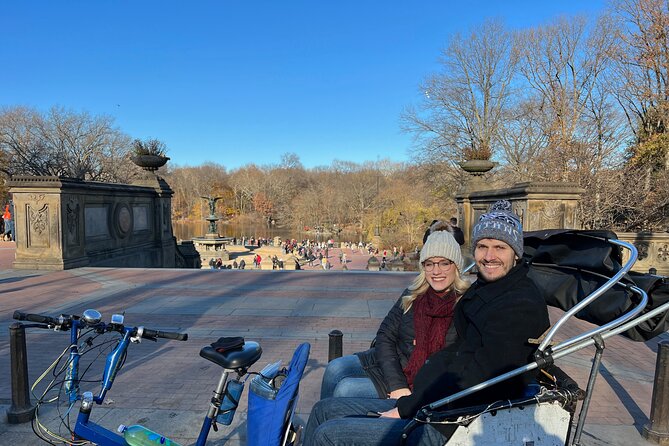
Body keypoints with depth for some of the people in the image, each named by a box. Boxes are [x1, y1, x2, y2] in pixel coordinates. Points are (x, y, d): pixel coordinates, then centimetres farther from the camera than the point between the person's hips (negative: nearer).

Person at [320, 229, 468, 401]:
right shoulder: (413, 295, 2)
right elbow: (385, 335, -1)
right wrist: (396, 384, -16)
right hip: (389, 363, 5)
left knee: (345, 390, -19)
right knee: (335, 368, -13)